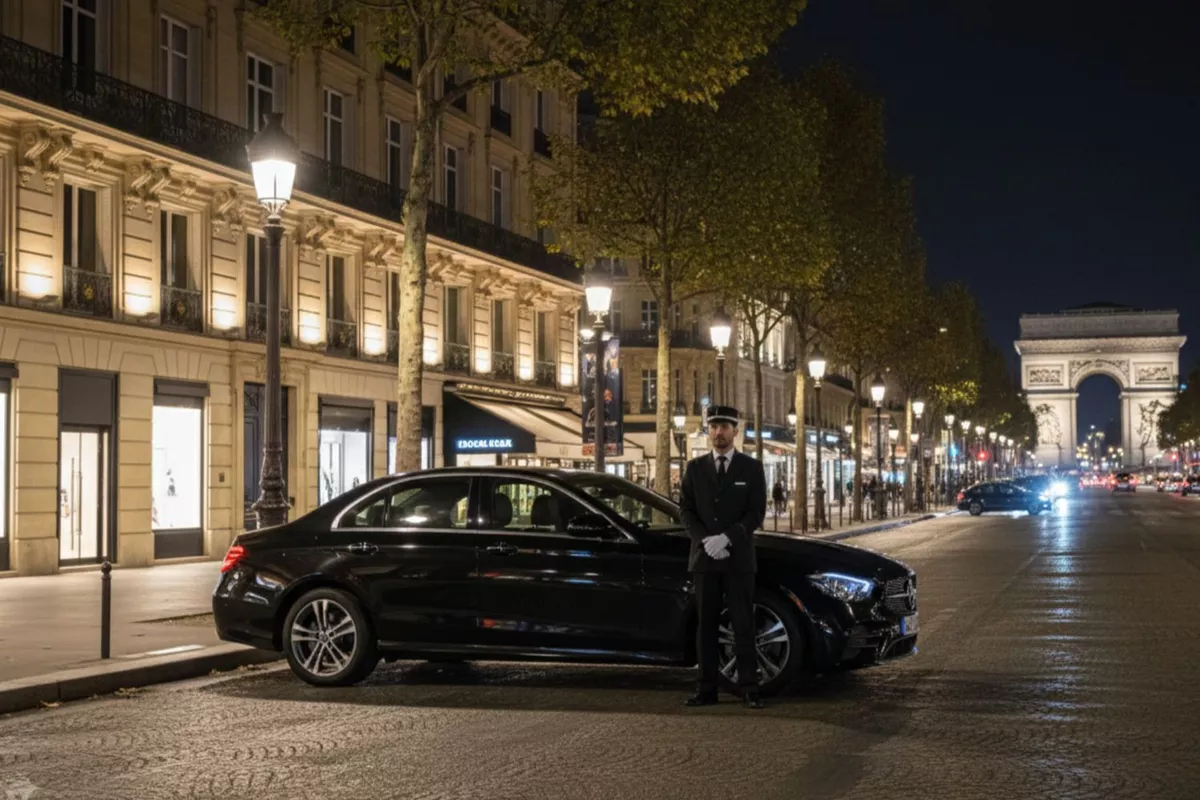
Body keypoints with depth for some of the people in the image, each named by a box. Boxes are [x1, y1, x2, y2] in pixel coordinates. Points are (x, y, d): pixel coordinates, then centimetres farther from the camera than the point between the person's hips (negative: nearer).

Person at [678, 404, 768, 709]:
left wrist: (726, 538, -15)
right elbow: (685, 509, 5)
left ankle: (749, 689, 0)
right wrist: (705, 541, -10)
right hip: (703, 558, 2)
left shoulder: (751, 468, 3)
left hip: (738, 558, -2)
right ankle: (707, 689, 5)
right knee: (706, 625, 3)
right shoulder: (695, 468, 8)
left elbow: (757, 512, -3)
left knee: (743, 625, -2)